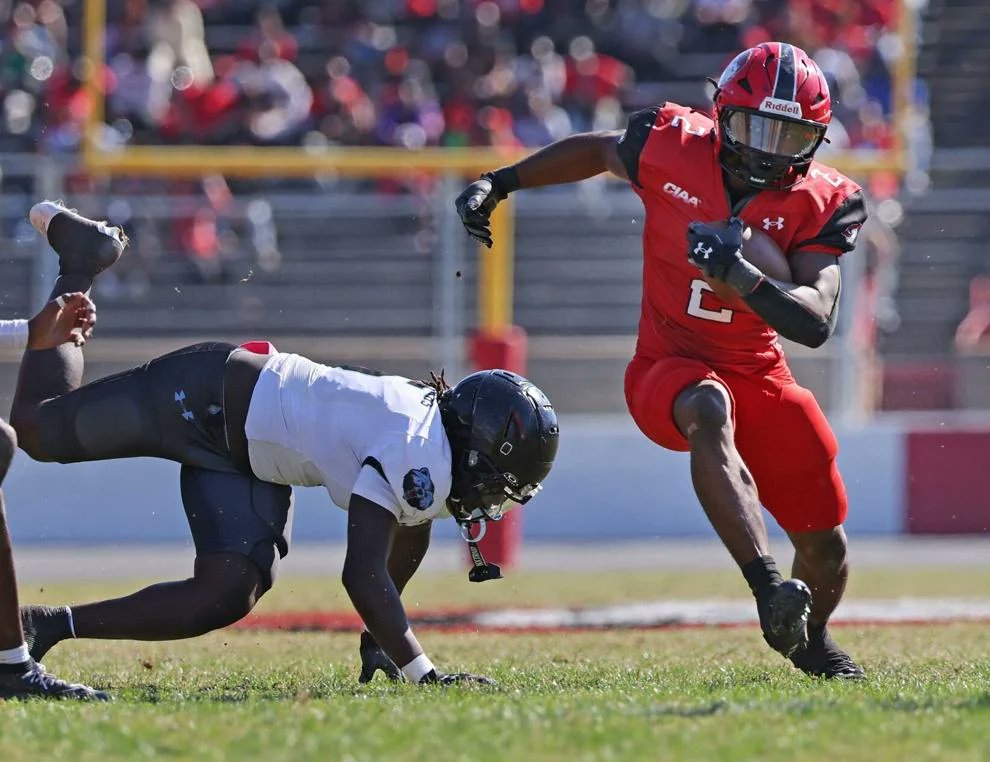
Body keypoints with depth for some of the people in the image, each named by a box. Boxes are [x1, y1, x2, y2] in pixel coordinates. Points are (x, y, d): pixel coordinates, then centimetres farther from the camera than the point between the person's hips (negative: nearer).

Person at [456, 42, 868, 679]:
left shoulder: (820, 204, -11)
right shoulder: (671, 149, -12)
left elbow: (815, 324, -21)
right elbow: (597, 151, 12)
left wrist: (739, 274, -37)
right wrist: (498, 184, 10)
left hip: (758, 373, 3)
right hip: (668, 367, -3)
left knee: (825, 545, 5)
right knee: (708, 410, -40)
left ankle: (812, 640, 41)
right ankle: (768, 588, -53)